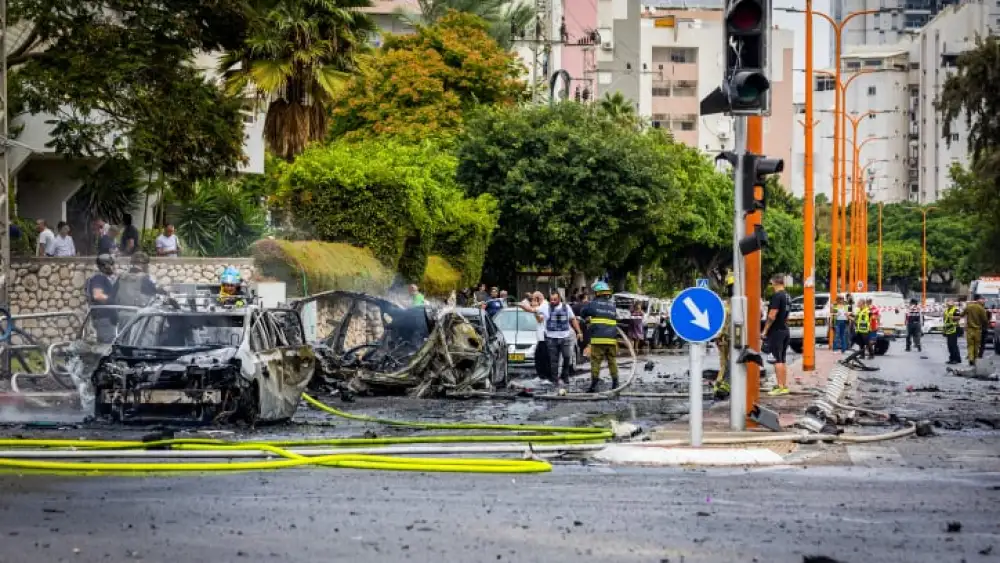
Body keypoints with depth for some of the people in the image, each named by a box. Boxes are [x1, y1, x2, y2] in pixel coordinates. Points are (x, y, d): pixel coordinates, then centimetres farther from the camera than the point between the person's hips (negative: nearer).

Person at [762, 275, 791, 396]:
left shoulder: (777, 296, -16)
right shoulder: (787, 296, 12)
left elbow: (772, 315, -21)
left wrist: (765, 330, -15)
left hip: (776, 331, -9)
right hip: (785, 330, 9)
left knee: (777, 360, -8)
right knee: (782, 360, 14)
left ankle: (780, 387, -10)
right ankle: (785, 386, 15)